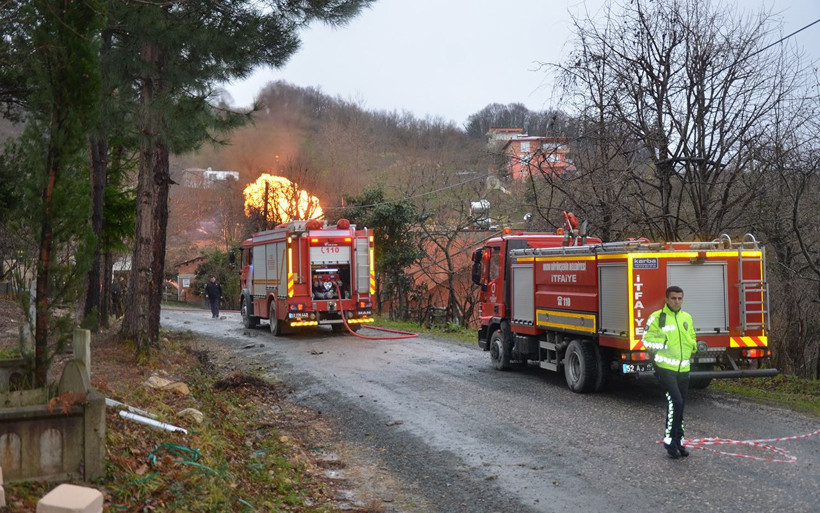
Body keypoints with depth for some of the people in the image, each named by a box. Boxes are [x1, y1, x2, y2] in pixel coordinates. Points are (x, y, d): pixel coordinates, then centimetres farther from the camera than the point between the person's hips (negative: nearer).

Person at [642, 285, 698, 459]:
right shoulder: (657, 317, -5)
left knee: (680, 406, 11)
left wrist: (691, 344, 3)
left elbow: (693, 340, 24)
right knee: (675, 401, -17)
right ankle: (669, 440, -4)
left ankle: (678, 441, 22)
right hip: (665, 367, -6)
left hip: (683, 369, 6)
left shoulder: (687, 318, 12)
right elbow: (647, 340, -7)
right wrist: (664, 344, -18)